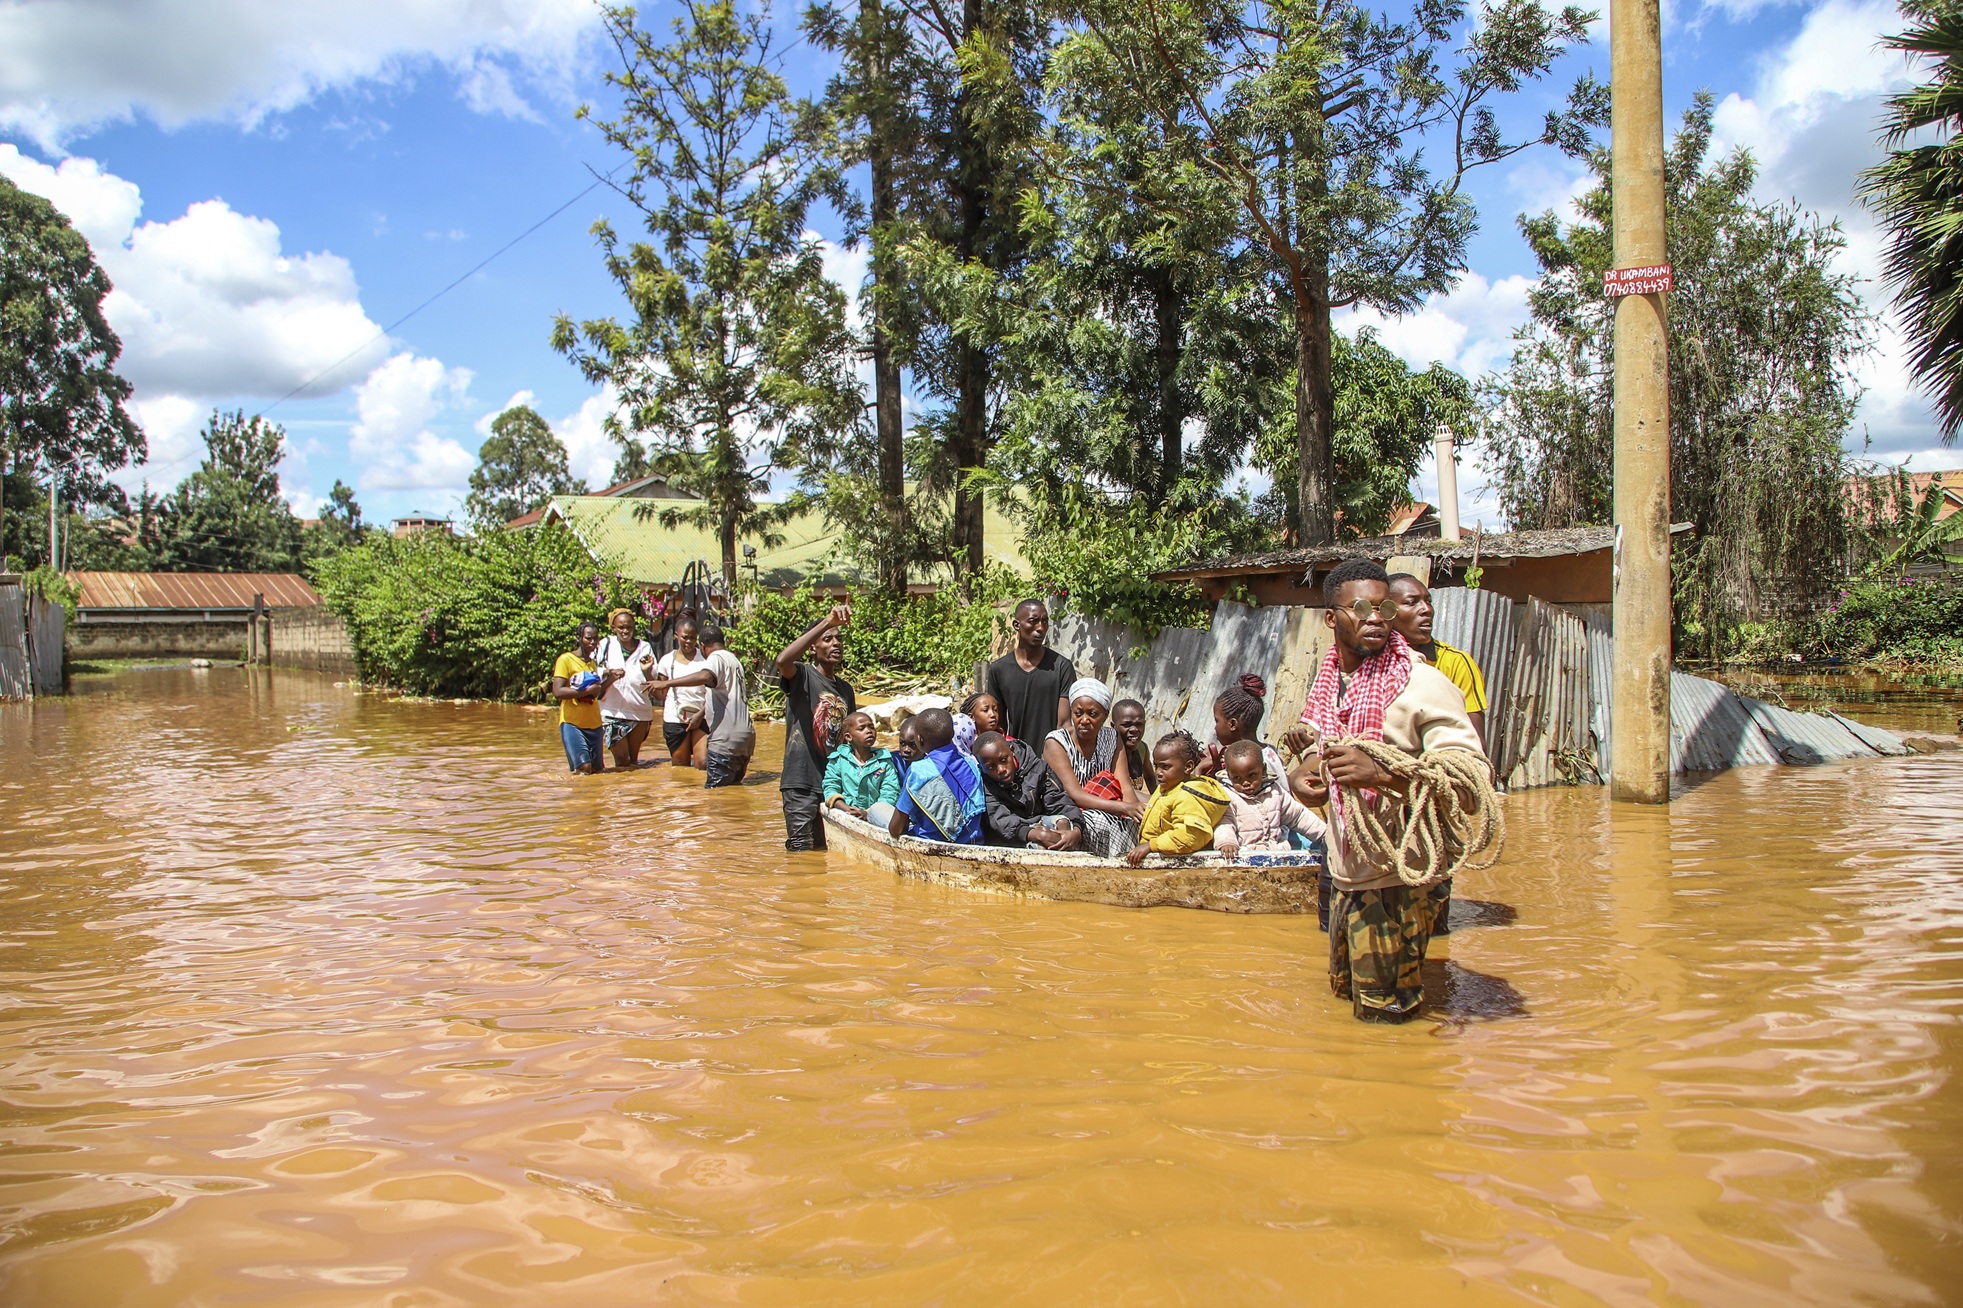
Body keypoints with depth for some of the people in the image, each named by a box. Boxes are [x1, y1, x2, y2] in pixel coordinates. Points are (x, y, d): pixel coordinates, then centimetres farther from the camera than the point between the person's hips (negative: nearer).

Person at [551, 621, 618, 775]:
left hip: (593, 723, 7)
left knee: (597, 769, 6)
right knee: (584, 768, -19)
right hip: (572, 722, -7)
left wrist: (609, 680, 8)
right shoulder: (566, 659, -6)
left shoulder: (593, 663, 18)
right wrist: (587, 691, -19)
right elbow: (557, 692, -16)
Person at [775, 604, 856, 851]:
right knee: (801, 851, -5)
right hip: (802, 782, -6)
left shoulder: (845, 690, 15)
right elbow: (783, 660, -30)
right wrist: (826, 623, -35)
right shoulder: (801, 676, -6)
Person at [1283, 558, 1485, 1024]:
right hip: (1344, 875, 7)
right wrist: (1303, 775, -1)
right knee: (1345, 991, 22)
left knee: (1386, 1018, 2)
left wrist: (1381, 774, -35)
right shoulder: (1328, 682, 8)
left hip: (1395, 877, -7)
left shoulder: (1422, 684, -15)